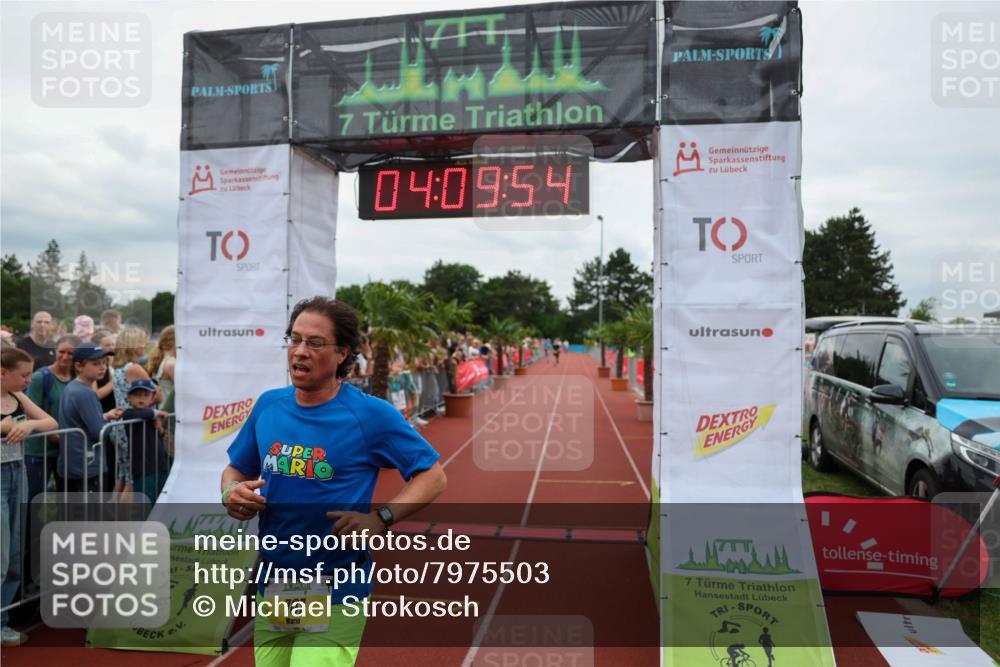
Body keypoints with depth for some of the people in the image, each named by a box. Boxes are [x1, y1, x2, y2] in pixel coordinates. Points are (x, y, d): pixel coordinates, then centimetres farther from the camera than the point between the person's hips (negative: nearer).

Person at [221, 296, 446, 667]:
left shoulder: (370, 413, -13)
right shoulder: (268, 405, 2)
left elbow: (432, 476, -10)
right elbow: (236, 469, 16)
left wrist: (381, 519, -23)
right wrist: (231, 493, -6)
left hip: (335, 594, -5)